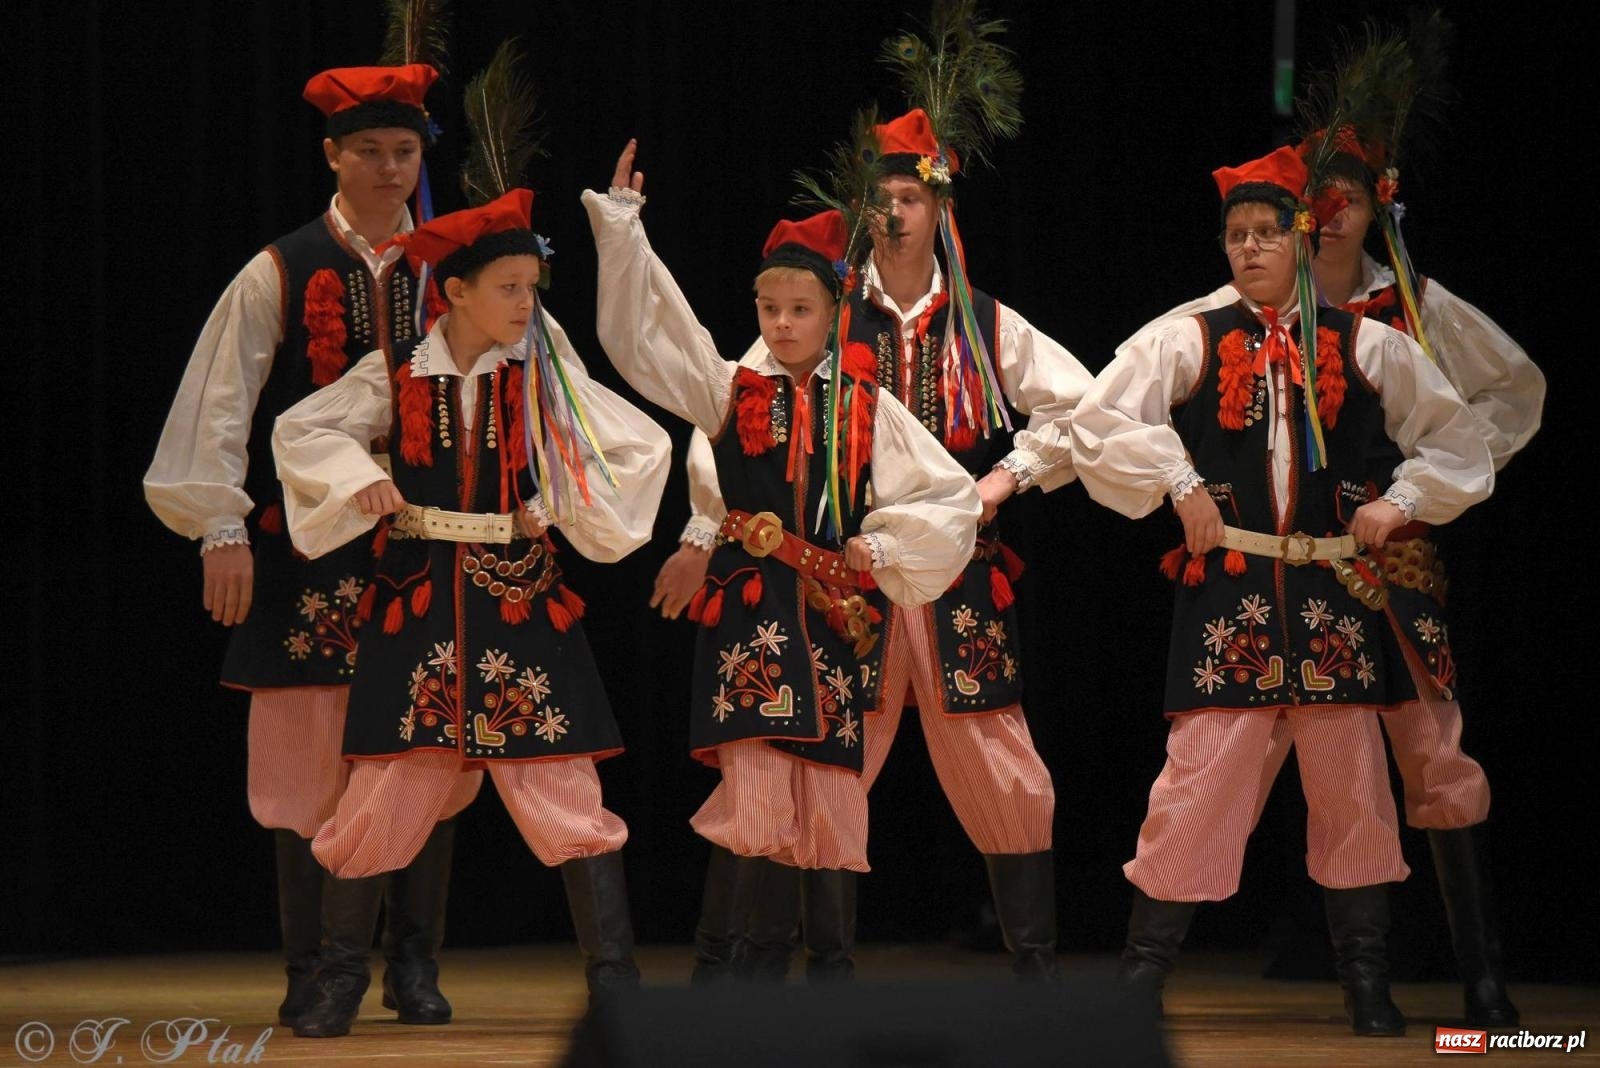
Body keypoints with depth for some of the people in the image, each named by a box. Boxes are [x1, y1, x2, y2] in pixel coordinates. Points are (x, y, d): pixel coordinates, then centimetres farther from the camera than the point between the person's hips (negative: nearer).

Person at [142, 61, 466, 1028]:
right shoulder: (281, 275, 1)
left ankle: (415, 965, 9)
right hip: (309, 548, -2)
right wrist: (225, 528, -11)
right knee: (310, 765, -2)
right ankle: (312, 975, 7)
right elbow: (223, 406, -2)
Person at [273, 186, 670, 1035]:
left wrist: (561, 508, -5)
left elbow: (643, 448, 2)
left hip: (520, 604, 0)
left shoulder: (544, 374, 1)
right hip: (417, 606, 0)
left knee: (565, 788, -4)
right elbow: (299, 431, 5)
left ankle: (614, 981, 1)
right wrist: (358, 479, -11)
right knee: (386, 790, 0)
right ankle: (342, 982, 13)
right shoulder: (397, 375, 0)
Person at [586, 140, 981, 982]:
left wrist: (883, 544, -4)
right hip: (749, 610, -1)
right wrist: (621, 222, -2)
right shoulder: (731, 392, 7)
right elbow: (644, 327, 2)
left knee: (831, 781, 3)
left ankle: (831, 957, 13)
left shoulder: (866, 407, 7)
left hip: (834, 610, 1)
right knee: (753, 780, -11)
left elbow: (952, 497, 9)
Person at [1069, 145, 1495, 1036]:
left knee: (1353, 779, 2)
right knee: (1200, 771, -6)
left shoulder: (1366, 347, 8)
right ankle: (1143, 973, 3)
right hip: (1228, 590, -1)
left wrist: (1399, 501, 0)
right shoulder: (1187, 344, 5)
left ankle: (1370, 988, 11)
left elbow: (1456, 441, 13)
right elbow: (1101, 421, -1)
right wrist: (1181, 486, -6)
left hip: (1335, 589, 1)